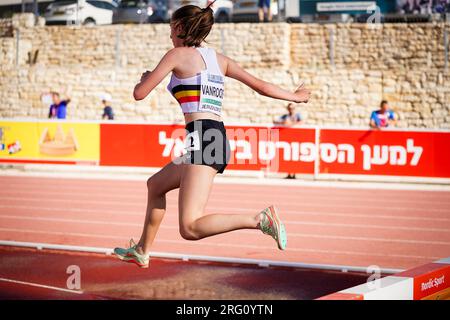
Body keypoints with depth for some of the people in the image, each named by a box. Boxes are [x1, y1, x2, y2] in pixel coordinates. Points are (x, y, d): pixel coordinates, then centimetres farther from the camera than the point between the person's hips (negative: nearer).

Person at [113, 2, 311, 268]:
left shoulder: (178, 54, 1)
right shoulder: (219, 59, 18)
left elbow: (139, 94, 1)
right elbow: (261, 86, 18)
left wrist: (146, 77, 25)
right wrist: (295, 97, 35)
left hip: (202, 139, -9)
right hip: (218, 140, 9)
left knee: (190, 229, -17)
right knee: (155, 185, 30)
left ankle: (259, 220, -28)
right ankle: (142, 252, 42)